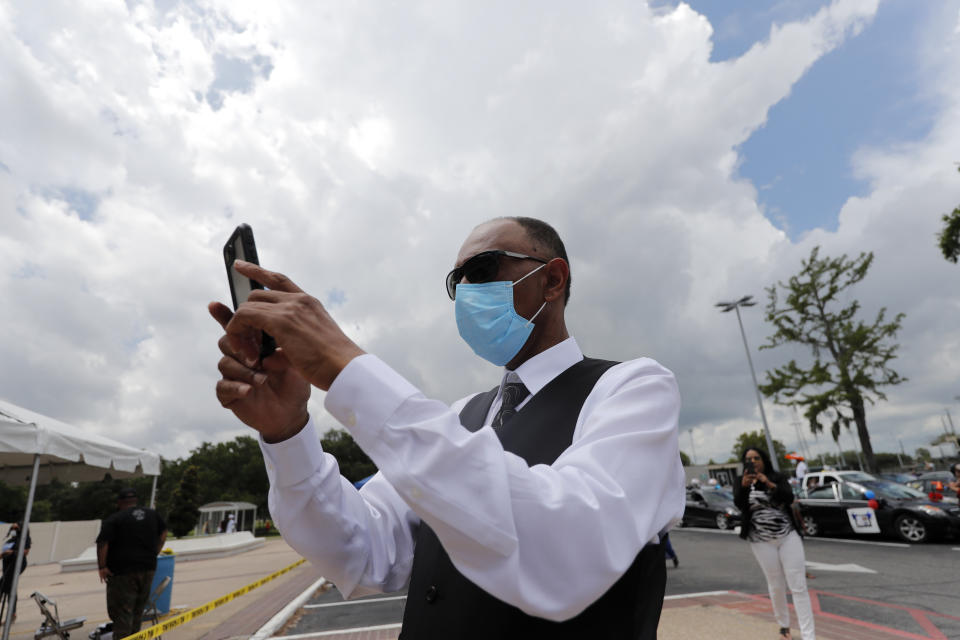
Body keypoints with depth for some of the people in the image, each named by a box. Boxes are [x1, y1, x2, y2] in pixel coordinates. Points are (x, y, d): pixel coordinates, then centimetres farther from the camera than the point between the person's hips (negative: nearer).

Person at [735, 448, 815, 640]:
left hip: (788, 536, 0)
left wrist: (769, 484, -34)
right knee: (776, 586, 9)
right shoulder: (743, 483, -1)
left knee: (799, 586, -2)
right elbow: (738, 504, -19)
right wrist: (744, 486, -38)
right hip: (762, 542, 0)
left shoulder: (778, 478, 0)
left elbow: (789, 498, -17)